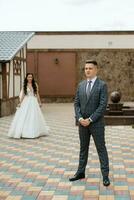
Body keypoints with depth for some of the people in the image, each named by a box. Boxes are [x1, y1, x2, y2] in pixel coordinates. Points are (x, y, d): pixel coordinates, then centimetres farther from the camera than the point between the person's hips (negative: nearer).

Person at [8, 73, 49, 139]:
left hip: (33, 102, 0)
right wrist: (20, 103, 0)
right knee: (24, 117, -5)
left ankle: (34, 132, 15)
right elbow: (22, 95, 6)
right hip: (26, 102, 0)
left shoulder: (35, 84, 3)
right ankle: (24, 132, 1)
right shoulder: (24, 85, 3)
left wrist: (39, 102, 6)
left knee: (34, 117, 4)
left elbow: (37, 94, 7)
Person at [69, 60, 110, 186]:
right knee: (83, 148, 15)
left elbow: (103, 105, -15)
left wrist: (90, 119, -17)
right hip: (83, 123, 5)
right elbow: (76, 103, 7)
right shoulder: (81, 85, 8)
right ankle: (80, 172, 25)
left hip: (96, 123, -5)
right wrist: (79, 118, -9)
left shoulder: (102, 85, -8)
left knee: (101, 149, 2)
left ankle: (105, 175, 9)